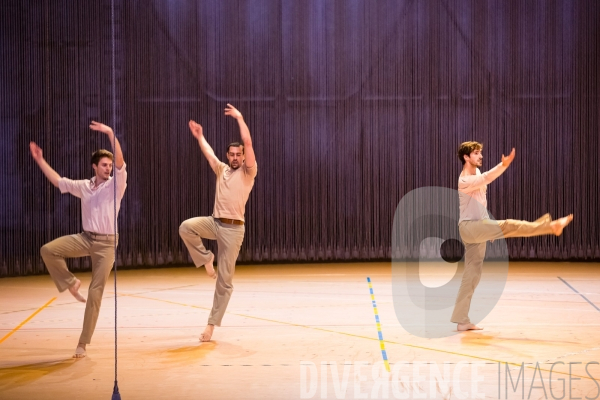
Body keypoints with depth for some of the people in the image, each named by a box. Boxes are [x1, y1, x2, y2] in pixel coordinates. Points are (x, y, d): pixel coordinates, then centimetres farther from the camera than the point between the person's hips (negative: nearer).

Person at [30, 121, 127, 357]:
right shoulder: (83, 186, 8)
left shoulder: (115, 185, -6)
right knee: (48, 250, -19)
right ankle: (70, 282, 4)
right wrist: (39, 160, 11)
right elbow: (58, 181, 15)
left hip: (106, 243, -4)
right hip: (85, 238, 4)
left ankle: (83, 343, 4)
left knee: (95, 293, -4)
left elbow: (120, 163, -22)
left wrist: (111, 135, -33)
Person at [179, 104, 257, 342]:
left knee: (224, 280, -2)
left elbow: (248, 142, -12)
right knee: (186, 227, -25)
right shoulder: (221, 170, 14)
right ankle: (206, 258, -1)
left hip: (233, 228, -5)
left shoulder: (248, 172, -2)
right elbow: (208, 151, 28)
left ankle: (212, 324, 4)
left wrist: (239, 118, -10)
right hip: (214, 222, 5)